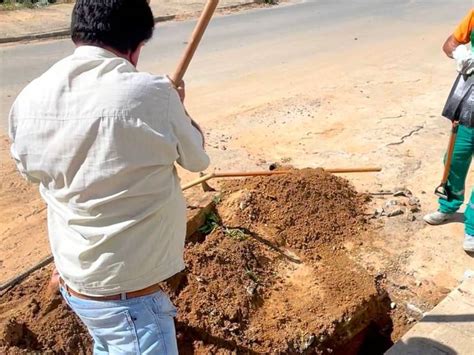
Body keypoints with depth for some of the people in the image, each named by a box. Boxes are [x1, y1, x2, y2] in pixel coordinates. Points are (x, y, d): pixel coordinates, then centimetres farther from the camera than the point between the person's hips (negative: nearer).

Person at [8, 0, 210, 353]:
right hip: (127, 293, -6)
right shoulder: (150, 94, -24)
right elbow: (196, 157, -6)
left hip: (73, 280, 7)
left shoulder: (29, 99, -6)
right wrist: (177, 106, 12)